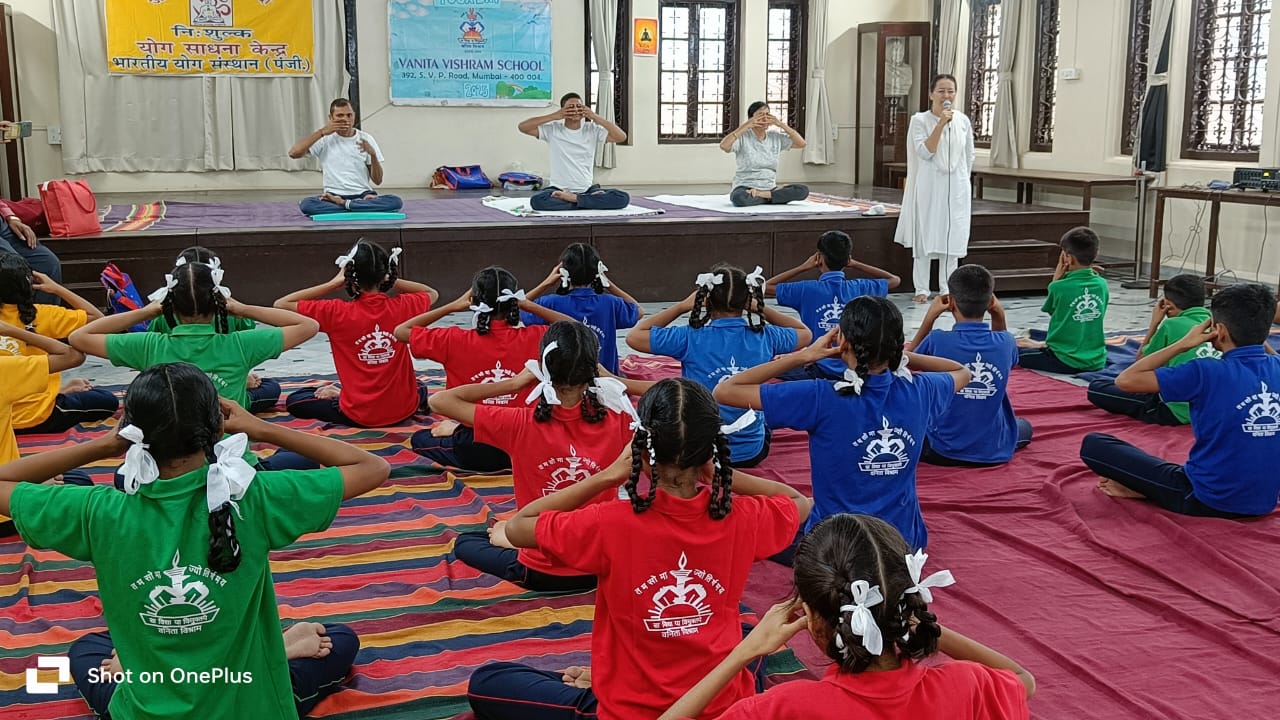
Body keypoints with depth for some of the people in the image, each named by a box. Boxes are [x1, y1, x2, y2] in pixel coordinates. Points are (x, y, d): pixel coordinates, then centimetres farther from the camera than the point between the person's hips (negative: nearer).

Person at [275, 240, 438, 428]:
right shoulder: (402, 307, -6)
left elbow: (281, 305, -4)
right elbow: (432, 293, 18)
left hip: (358, 416, 0)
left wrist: (334, 283, -5)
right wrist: (391, 280, 5)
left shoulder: (337, 313, -14)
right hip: (404, 411, 1)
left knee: (294, 401, 23)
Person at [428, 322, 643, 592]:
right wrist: (611, 381, 0)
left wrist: (512, 384, -9)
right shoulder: (616, 422, -17)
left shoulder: (520, 425, -21)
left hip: (540, 575, 0)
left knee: (464, 543, 30)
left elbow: (439, 401, -13)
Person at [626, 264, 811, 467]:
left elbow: (633, 336, -5)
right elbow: (805, 333, 14)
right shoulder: (764, 337, -8)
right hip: (752, 454, 3)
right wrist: (760, 308, 5)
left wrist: (683, 306, -4)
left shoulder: (690, 339, -17)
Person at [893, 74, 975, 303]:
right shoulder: (920, 120, -4)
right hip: (929, 187, -3)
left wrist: (962, 180, 14)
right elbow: (925, 152, -16)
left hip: (956, 188, 3)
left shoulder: (963, 121, 6)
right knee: (925, 236, 1)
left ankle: (947, 288, 13)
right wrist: (941, 124, -19)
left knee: (952, 237, 5)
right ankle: (921, 288, 9)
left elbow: (969, 157, 14)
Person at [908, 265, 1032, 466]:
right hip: (995, 452, 2)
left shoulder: (937, 341, -21)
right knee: (1024, 427, 35)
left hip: (942, 452, -2)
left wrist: (929, 318, 0)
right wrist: (1000, 316, 2)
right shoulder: (1005, 343, -12)